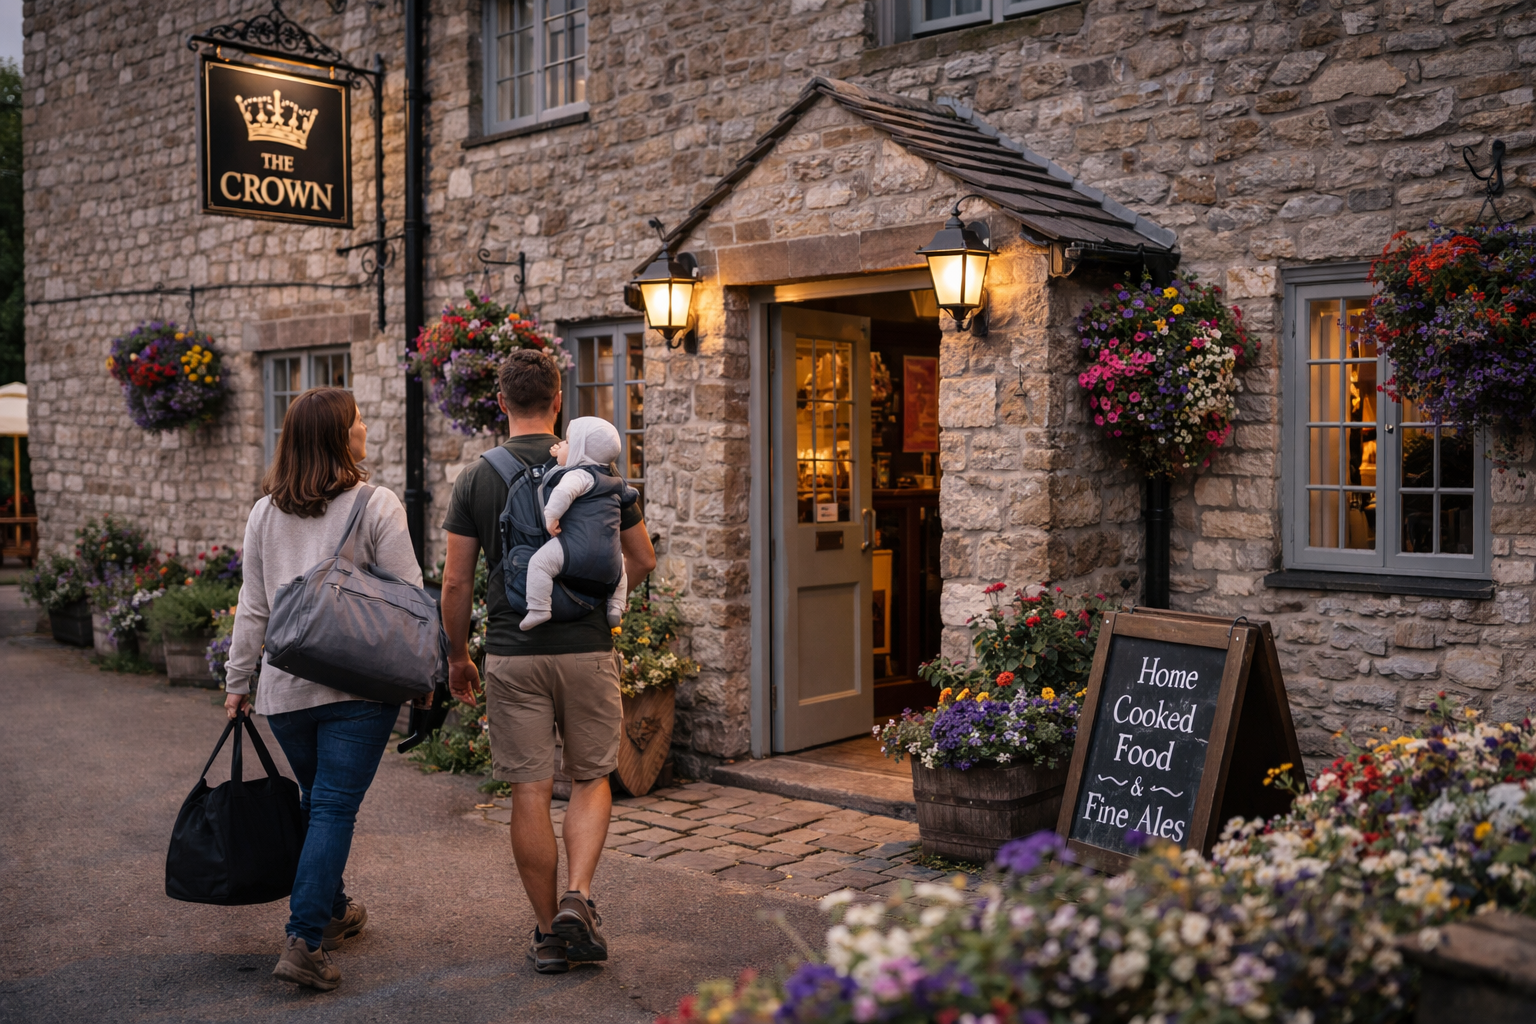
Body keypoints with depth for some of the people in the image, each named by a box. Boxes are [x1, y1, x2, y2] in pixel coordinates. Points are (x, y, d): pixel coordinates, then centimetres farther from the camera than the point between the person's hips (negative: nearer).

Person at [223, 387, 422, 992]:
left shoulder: (265, 513, 7)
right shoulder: (376, 506, -7)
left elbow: (253, 607, 10)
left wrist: (237, 680, 18)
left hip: (285, 686, 5)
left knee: (316, 800, 21)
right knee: (335, 808, -2)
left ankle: (331, 912, 36)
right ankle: (304, 941, -8)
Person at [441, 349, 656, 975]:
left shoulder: (476, 479, -1)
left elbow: (455, 583, -1)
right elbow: (642, 559, 7)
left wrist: (457, 656, 13)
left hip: (512, 654, 0)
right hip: (587, 648, 0)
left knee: (530, 791, 7)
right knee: (591, 779, 15)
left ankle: (549, 934, 14)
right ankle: (578, 899, -3)